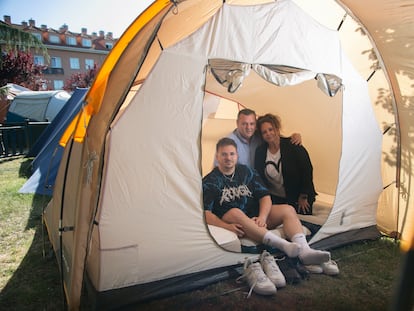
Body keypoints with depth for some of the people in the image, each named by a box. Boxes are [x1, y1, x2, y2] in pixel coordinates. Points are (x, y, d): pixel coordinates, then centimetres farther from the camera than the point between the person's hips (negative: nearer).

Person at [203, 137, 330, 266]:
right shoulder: (209, 181, -1)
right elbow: (205, 213, -11)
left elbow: (265, 196, 4)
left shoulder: (247, 172, 10)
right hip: (231, 221, -4)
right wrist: (227, 227, -27)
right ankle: (285, 246, -48)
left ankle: (304, 251, -39)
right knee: (235, 213, -38)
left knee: (288, 210, -16)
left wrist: (262, 217, -16)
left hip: (256, 218, 5)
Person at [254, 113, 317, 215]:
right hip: (274, 199, 2)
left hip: (297, 199, -2)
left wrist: (303, 197, -7)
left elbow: (307, 171, -9)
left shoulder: (294, 147, -10)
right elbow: (258, 177, 6)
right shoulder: (260, 151, 0)